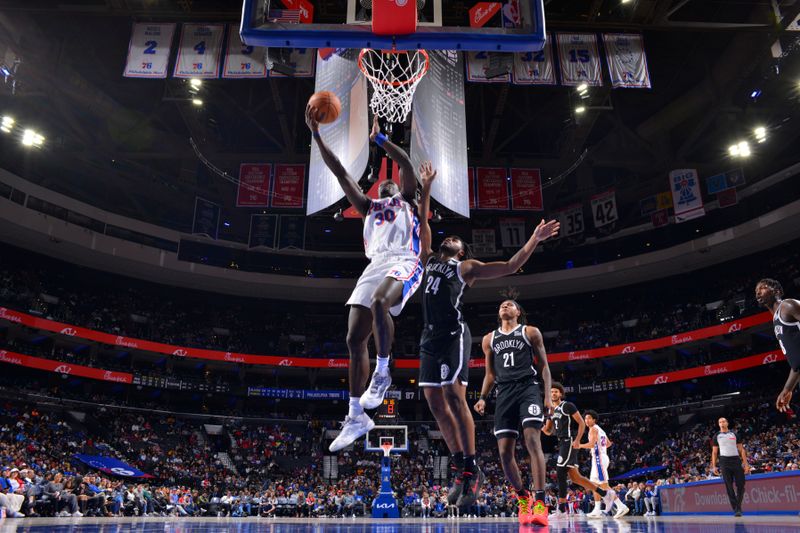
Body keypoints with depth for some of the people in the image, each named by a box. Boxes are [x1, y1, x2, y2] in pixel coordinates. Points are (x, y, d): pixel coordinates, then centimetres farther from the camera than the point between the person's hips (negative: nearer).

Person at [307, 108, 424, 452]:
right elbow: (340, 173, 27)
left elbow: (406, 165, 8)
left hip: (404, 262, -4)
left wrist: (378, 138, 2)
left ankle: (382, 373, -18)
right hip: (375, 266, 5)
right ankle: (356, 417, 1)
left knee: (379, 303, -38)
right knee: (355, 339, -7)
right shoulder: (369, 207, 33)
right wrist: (317, 135, 22)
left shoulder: (406, 200, 26)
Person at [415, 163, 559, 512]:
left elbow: (510, 266, 8)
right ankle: (462, 469, 5)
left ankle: (471, 470, -11)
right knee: (435, 401, 0)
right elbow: (423, 224, 29)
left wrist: (535, 238, 3)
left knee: (454, 396, -16)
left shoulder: (467, 267, 11)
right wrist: (426, 188, 29)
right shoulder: (429, 260, 25)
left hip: (454, 334, -6)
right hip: (430, 337, 6)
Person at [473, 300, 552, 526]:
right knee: (505, 451, -2)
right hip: (504, 393, 4)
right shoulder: (489, 339, 18)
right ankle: (522, 497, 19)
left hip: (528, 388, -3)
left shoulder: (530, 332, 9)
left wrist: (548, 396, -4)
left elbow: (544, 366, 7)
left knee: (532, 440, -21)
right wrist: (483, 398, 8)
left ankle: (540, 501, -19)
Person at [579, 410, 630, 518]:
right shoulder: (599, 429, 19)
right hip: (601, 457, 10)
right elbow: (609, 443, 28)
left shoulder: (593, 429, -10)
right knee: (595, 484, 11)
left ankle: (621, 506, -14)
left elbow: (591, 444, -22)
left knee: (603, 484, -12)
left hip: (599, 458, -10)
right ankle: (597, 510, 10)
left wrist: (579, 445, -14)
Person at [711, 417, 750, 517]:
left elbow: (741, 449, 10)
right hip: (724, 461, -1)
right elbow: (714, 452, 9)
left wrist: (746, 464, 1)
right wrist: (713, 466, 1)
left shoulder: (734, 434, 12)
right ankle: (736, 509, 2)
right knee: (729, 486, -3)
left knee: (741, 485, -4)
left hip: (736, 460, 1)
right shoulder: (717, 436, 10)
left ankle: (738, 507, 13)